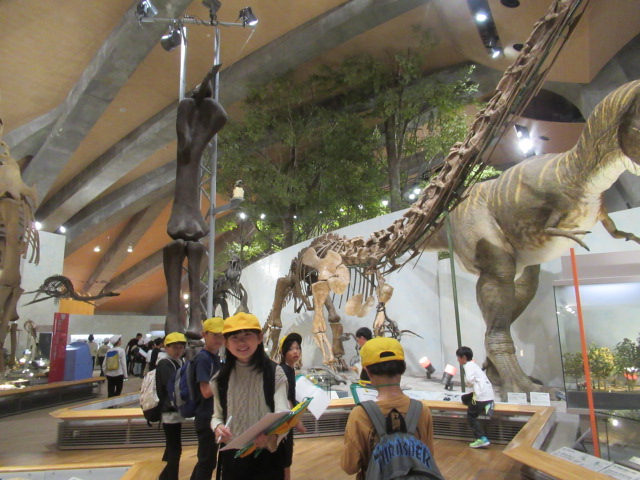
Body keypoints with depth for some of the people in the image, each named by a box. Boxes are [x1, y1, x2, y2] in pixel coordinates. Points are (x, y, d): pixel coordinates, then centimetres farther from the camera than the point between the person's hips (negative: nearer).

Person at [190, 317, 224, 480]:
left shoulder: (215, 357, 9)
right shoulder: (202, 358, -17)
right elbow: (206, 391, -23)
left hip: (216, 416, 9)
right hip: (207, 418, -9)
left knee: (206, 460, 19)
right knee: (208, 461, 2)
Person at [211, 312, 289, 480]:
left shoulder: (275, 373, -8)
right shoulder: (221, 378, 2)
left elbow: (282, 413, -17)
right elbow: (217, 416, 8)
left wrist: (272, 436, -37)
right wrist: (218, 427, -15)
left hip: (267, 456, -3)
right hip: (232, 457, 3)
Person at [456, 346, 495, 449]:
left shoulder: (468, 365, -8)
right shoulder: (473, 364, 21)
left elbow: (469, 380, -23)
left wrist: (467, 383, -3)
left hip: (482, 394, -9)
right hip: (487, 393, 9)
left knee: (471, 417, 2)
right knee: (464, 398, 24)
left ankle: (482, 439, -6)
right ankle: (486, 405, 7)